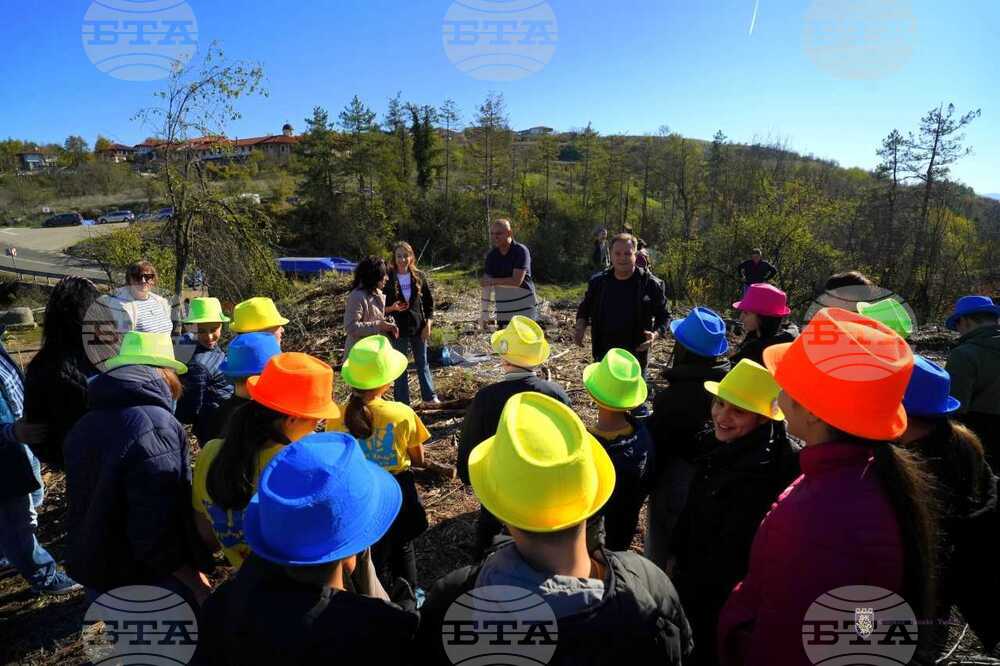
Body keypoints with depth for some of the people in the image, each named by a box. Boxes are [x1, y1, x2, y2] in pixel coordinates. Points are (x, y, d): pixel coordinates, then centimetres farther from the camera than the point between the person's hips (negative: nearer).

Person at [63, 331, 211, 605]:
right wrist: (196, 582, -18)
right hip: (147, 582, -8)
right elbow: (158, 531, -29)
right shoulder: (156, 427, -25)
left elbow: (83, 505, 15)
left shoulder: (83, 426, 3)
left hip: (93, 572, 8)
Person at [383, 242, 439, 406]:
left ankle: (429, 395, 29)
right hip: (398, 329, -1)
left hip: (418, 327, 2)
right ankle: (402, 402, 17)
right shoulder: (389, 279, -6)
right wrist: (392, 308, -20)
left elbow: (429, 302, 3)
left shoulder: (419, 277, -2)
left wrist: (428, 324, -4)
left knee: (422, 363, 15)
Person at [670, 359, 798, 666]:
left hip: (721, 594, -6)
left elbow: (733, 556, -22)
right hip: (692, 571, 6)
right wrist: (676, 557, 11)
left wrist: (685, 585, -12)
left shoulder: (762, 474, -30)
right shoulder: (715, 444, -8)